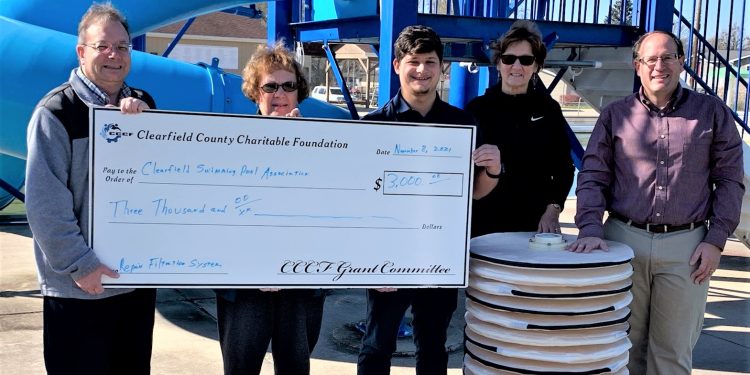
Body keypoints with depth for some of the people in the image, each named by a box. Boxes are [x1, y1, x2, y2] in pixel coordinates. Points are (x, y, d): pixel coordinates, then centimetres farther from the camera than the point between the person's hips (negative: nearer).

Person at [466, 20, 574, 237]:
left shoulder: (549, 109, 5)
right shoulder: (477, 108, 2)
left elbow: (563, 168, 7)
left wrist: (553, 209, -4)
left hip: (535, 222, 1)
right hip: (485, 221, -1)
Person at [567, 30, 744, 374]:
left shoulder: (712, 112, 6)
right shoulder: (615, 115, 7)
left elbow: (730, 179, 6)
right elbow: (593, 176, 4)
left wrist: (716, 240, -3)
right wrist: (590, 228, -11)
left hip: (686, 247, 0)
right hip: (624, 241, 1)